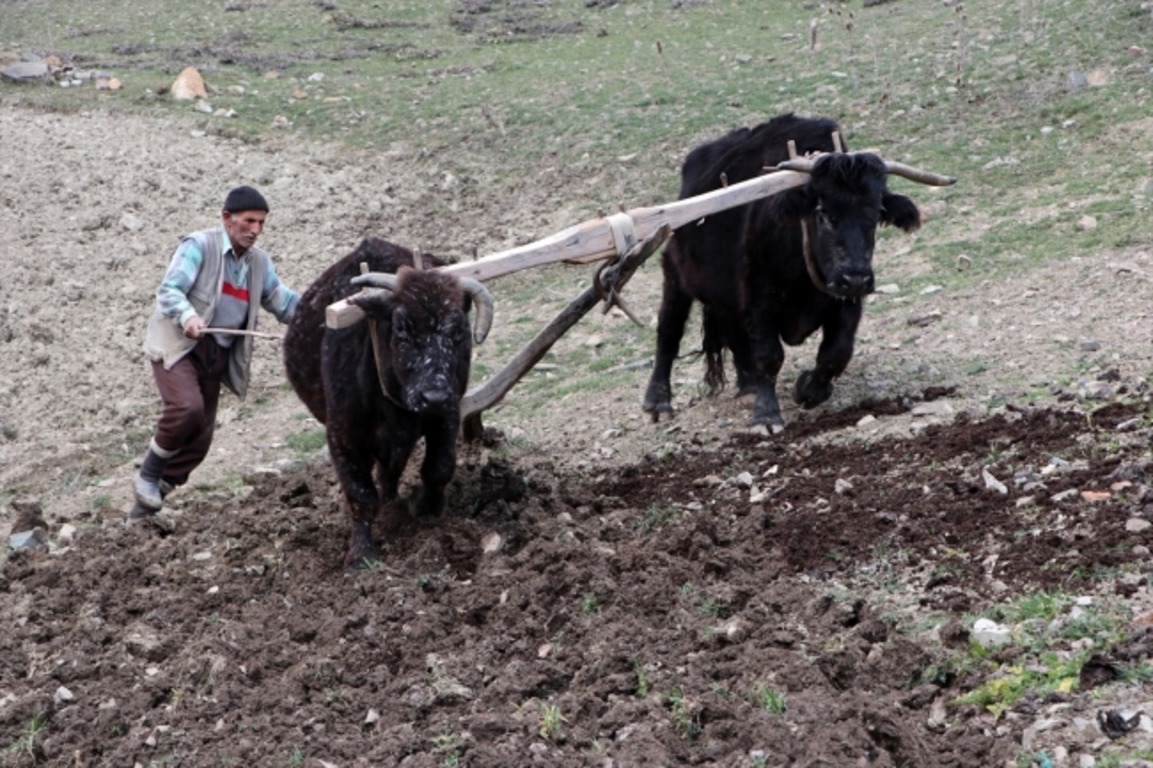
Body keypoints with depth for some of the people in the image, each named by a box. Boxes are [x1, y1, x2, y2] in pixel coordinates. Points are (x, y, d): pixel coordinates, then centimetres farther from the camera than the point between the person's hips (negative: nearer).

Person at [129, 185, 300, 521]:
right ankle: (148, 474, -6)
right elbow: (168, 290, -16)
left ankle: (147, 503, 22)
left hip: (217, 355, 7)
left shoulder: (260, 261, 11)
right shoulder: (199, 245, -9)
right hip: (178, 345, -7)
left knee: (200, 440, 5)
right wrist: (188, 317, -35)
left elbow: (283, 302, 12)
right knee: (187, 407, -30)